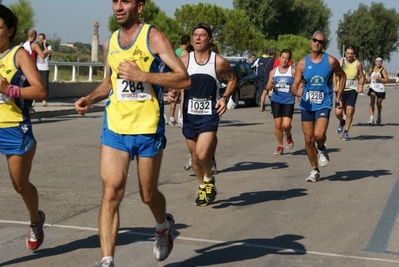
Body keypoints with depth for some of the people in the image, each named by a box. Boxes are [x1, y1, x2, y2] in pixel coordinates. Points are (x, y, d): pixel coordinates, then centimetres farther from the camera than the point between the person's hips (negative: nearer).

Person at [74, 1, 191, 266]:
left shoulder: (154, 37, -8)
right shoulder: (110, 42, 9)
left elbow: (184, 79, -15)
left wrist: (142, 75, -24)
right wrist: (90, 98, 6)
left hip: (148, 130, -4)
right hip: (114, 128, 4)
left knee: (148, 194, 12)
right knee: (111, 193, -9)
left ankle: (164, 226, 45)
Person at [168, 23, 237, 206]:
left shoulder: (219, 62, -5)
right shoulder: (185, 60, 0)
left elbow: (232, 80, 9)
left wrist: (225, 98, -7)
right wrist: (172, 92, -17)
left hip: (209, 115, -3)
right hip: (189, 115, 3)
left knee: (202, 153, -18)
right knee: (195, 156, 12)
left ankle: (209, 179, 13)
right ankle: (202, 188, 35)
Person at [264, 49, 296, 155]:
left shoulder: (293, 71, -1)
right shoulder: (273, 72, 7)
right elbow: (268, 88, 9)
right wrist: (270, 86, -14)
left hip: (288, 101, -2)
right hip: (276, 100, 2)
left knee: (286, 125, -13)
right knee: (278, 124, 2)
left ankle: (288, 136, 22)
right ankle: (280, 146, 19)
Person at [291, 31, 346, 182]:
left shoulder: (331, 61, -4)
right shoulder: (302, 63, -2)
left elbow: (342, 76, 12)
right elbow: (294, 85, -7)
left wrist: (339, 96, 6)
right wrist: (296, 92, -29)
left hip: (323, 104, -2)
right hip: (306, 105, 2)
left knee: (319, 135, -23)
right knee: (308, 140, 5)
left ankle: (321, 149, 13)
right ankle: (315, 171, 22)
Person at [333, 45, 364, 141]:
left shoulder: (358, 64, -2)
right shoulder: (340, 62, 2)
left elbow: (361, 77, 6)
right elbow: (335, 75, 9)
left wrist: (361, 85, -13)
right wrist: (335, 86, -5)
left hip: (352, 90, -1)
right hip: (341, 90, 1)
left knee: (349, 111, -9)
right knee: (338, 112, -7)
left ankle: (346, 132, 7)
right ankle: (342, 122, 30)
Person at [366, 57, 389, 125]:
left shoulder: (383, 70, -6)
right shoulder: (372, 69, 8)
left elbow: (387, 80, -12)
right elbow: (368, 74, 31)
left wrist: (379, 79, -24)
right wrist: (368, 78, 11)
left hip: (380, 89, -2)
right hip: (373, 88, 2)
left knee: (379, 104, 10)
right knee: (372, 102, -15)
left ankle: (379, 116, 37)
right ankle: (371, 118, -20)